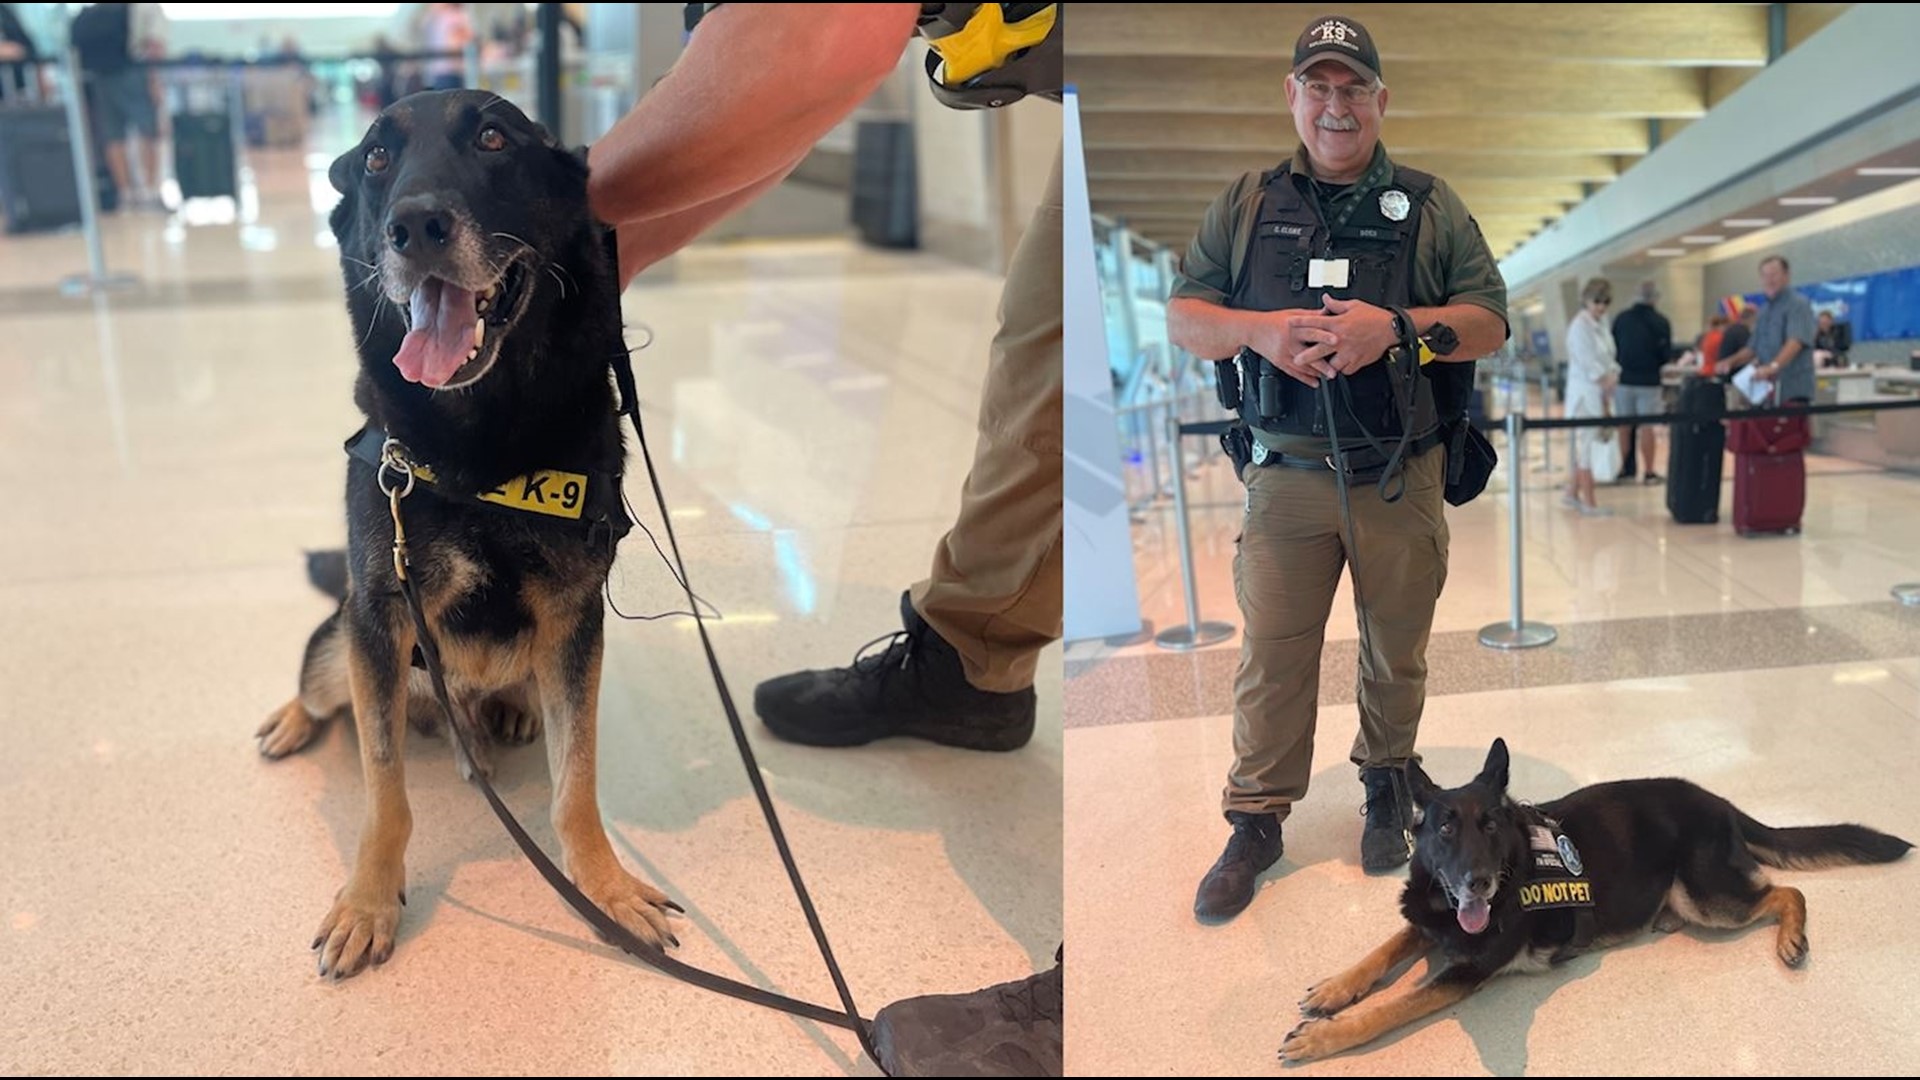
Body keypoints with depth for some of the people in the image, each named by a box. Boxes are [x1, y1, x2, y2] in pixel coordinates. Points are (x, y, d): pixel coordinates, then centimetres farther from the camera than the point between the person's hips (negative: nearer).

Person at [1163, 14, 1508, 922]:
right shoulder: (1246, 204, 9)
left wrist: (1395, 325, -17)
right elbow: (1182, 317, 6)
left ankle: (1386, 785, 34)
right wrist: (1258, 329, -14)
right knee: (1271, 653, 3)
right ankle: (1256, 820, 15)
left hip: (1401, 479, 0)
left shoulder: (1430, 207, 6)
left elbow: (1489, 323, 1)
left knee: (1396, 650, 12)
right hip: (1284, 475, 0)